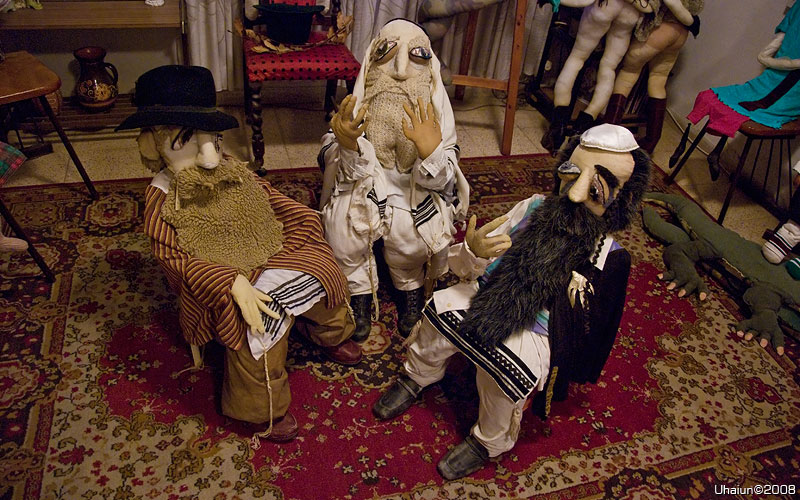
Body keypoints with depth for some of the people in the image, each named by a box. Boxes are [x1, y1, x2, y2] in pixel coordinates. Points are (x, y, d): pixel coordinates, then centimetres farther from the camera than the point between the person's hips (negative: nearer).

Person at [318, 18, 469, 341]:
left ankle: (411, 288, 4)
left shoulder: (435, 111, -13)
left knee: (406, 228, -30)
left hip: (419, 192, 0)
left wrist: (431, 152, -39)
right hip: (367, 185, 1)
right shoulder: (359, 105, -13)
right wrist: (348, 145, -38)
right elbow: (355, 173, -15)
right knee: (342, 222, -27)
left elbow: (439, 182, -17)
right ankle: (359, 293, 1)